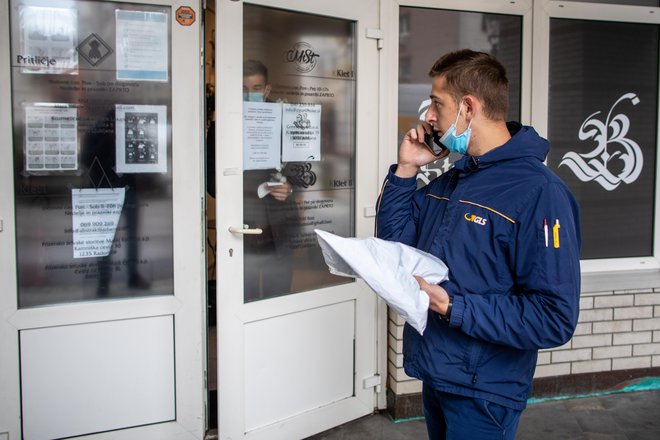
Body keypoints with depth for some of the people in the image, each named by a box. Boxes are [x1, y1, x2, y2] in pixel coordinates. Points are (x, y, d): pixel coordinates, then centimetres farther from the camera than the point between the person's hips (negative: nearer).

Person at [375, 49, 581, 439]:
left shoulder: (538, 191, -21)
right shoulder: (450, 180, 6)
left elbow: (556, 319, -25)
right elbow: (394, 241, 10)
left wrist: (454, 308, -28)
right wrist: (406, 169, -1)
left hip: (482, 392, -8)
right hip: (435, 374, 8)